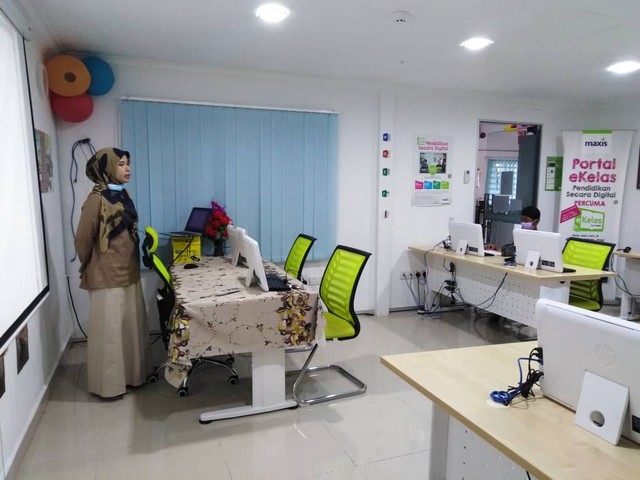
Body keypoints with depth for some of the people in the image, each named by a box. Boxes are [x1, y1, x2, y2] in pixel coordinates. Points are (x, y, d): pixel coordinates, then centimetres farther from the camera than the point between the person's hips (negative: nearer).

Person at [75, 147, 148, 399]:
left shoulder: (123, 194, 8)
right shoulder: (97, 199, -17)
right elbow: (83, 239, -10)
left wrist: (134, 262, 16)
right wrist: (89, 268, 3)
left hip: (129, 272, 8)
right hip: (107, 276, -8)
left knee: (132, 326, 16)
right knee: (108, 330, 4)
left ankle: (132, 374, 31)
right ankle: (107, 384, 19)